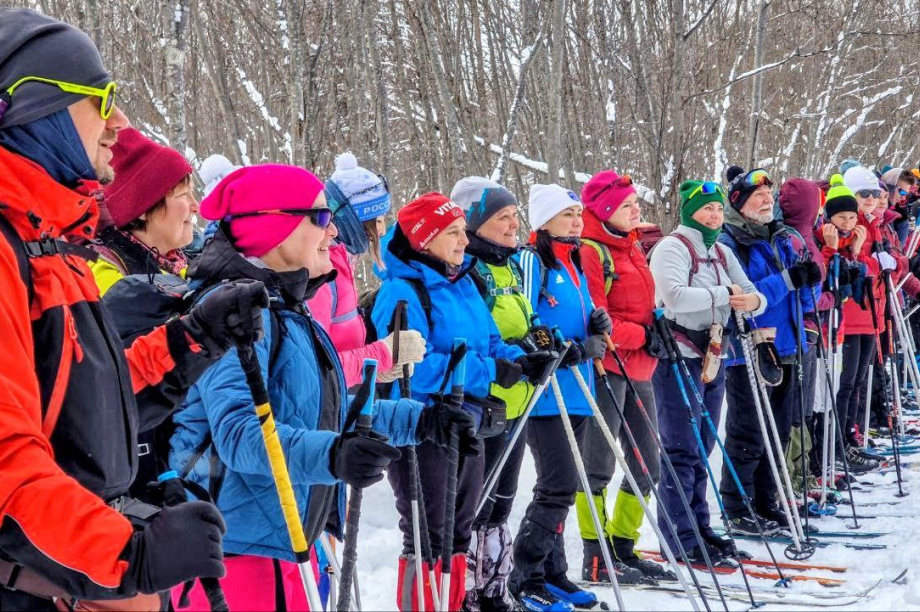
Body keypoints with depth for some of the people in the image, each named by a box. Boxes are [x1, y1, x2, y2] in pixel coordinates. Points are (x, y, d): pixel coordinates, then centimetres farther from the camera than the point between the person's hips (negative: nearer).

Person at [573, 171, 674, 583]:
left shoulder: (632, 248, 18)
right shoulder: (590, 251, -10)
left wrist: (656, 329, 7)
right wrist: (640, 334, -13)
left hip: (638, 367, 9)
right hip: (605, 366, -9)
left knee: (647, 466, 12)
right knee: (599, 464, -4)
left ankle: (622, 546, 24)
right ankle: (595, 556, 3)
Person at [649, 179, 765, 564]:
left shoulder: (722, 253, 15)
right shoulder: (672, 247, -9)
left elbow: (751, 295, 11)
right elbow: (675, 295, -25)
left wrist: (753, 300, -12)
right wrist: (724, 297, -20)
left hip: (712, 358, 8)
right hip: (679, 358, -8)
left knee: (702, 449, 13)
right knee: (682, 450, -5)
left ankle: (698, 528, 21)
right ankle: (679, 539, -1)